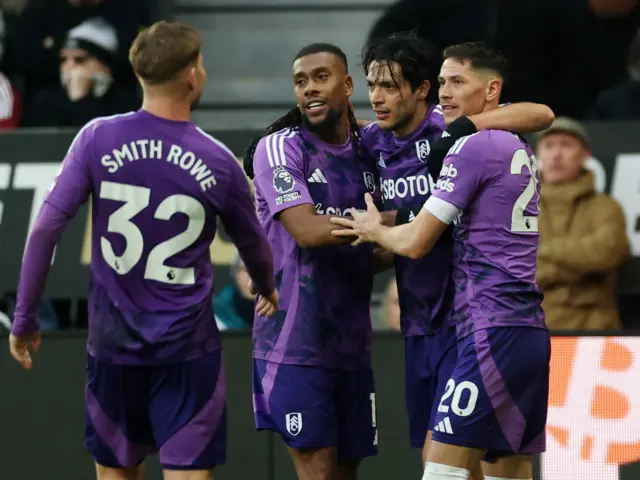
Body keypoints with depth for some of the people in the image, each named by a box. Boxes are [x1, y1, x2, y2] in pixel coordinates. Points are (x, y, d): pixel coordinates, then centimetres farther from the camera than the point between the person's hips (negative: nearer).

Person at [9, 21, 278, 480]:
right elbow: (253, 244, 10)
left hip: (114, 340, 2)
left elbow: (46, 228, -10)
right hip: (187, 347, -2)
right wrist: (268, 291, 32)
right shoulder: (218, 161, -7)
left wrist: (25, 317, 0)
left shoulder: (98, 138, -8)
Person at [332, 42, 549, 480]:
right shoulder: (520, 151, 19)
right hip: (530, 332, 9)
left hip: (492, 330, -9)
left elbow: (416, 243, -8)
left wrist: (374, 231, 12)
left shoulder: (472, 147, -8)